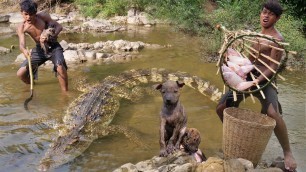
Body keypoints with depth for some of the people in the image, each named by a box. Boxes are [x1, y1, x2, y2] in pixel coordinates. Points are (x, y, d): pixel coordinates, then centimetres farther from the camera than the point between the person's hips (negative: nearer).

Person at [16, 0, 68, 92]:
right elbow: (22, 44, -23)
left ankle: (65, 93, -16)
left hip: (53, 47, -3)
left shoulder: (43, 16, -16)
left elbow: (59, 26, -13)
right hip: (39, 49, 3)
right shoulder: (21, 27, -12)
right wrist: (24, 50, -49)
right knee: (20, 74, -5)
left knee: (60, 67, -33)